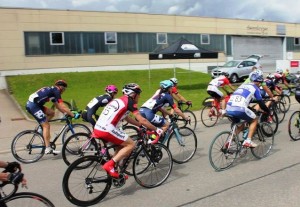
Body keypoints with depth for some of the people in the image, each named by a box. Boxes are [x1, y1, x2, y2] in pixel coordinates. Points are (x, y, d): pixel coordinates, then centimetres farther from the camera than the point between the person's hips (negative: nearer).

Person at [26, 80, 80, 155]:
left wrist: (67, 113, 23)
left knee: (51, 113, 16)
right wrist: (73, 115, -6)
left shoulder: (51, 90, 22)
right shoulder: (56, 91, -6)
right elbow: (62, 107, -11)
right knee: (46, 126, -8)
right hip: (33, 105, -9)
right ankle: (48, 149, -7)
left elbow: (58, 106, 26)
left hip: (31, 104, 9)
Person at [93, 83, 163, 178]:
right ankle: (109, 165, -5)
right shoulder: (130, 101, 0)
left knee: (123, 145, 22)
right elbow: (142, 120, -3)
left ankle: (112, 169, 21)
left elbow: (127, 118, 33)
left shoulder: (118, 100, 25)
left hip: (97, 129, 9)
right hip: (107, 130, -9)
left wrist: (141, 125, 37)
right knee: (131, 144, 4)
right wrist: (156, 129, 8)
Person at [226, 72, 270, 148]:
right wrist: (268, 112, 29)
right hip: (239, 109, -6)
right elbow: (261, 103, 12)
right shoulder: (255, 88, 11)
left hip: (228, 109, 7)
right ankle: (248, 141, 9)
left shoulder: (243, 85, 29)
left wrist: (251, 109, 52)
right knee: (255, 120, 19)